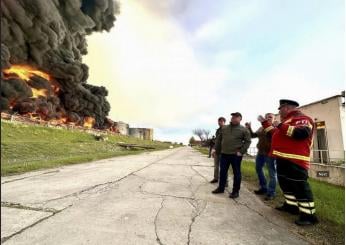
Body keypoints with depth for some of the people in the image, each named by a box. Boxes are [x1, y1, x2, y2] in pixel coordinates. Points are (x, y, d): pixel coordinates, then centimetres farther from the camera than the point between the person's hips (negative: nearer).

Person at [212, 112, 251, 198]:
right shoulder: (224, 128, 9)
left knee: (236, 173, 6)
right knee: (222, 172, 12)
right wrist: (216, 149, 9)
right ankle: (221, 188, 26)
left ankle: (235, 191, 19)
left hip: (236, 155, -4)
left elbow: (248, 141, -4)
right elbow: (219, 139, 14)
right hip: (224, 154, 4)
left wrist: (241, 151, -11)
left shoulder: (244, 129, -2)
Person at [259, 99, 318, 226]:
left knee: (299, 186, -7)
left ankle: (308, 215, 3)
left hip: (294, 160, -11)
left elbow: (302, 133, -29)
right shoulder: (288, 120, 22)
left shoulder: (301, 118, -10)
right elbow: (275, 133, 31)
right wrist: (264, 122, 30)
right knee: (285, 182, 19)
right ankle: (291, 205, 33)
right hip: (283, 158, 11)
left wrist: (281, 126, -24)